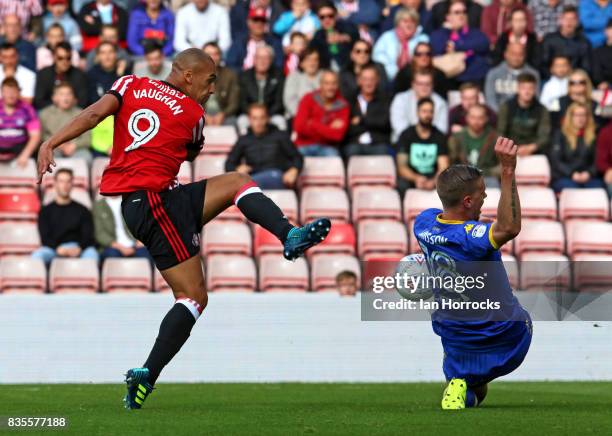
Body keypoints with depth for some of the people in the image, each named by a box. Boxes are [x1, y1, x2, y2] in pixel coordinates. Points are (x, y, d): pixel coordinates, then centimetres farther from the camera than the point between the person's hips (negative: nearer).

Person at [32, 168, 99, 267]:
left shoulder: (82, 211, 19)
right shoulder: (46, 211, 16)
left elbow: (88, 237, 7)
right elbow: (45, 238, 4)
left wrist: (79, 248, -16)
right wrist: (58, 249, -17)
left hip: (77, 250, 0)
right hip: (53, 249, 0)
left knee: (91, 253, -36)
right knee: (38, 254, -35)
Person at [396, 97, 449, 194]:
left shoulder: (440, 137, 6)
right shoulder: (406, 135, 2)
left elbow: (443, 167, -5)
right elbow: (402, 167, -7)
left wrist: (434, 181, -27)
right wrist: (416, 178, -28)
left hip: (432, 179, 2)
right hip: (411, 178, -1)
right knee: (402, 185, -35)